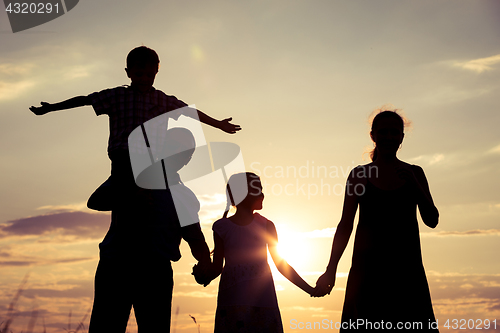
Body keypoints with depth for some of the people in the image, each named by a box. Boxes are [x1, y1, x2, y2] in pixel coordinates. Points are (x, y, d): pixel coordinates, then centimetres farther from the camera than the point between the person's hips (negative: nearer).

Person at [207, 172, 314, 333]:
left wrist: (309, 289, 12)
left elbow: (280, 263, 14)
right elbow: (217, 268, 7)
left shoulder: (265, 226, 9)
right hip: (231, 303, -1)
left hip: (262, 301, 1)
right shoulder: (222, 228, 6)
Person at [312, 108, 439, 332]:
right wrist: (331, 270, -4)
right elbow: (345, 225, 3)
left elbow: (432, 220, 5)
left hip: (407, 267, 2)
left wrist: (415, 186, -10)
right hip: (368, 267, -1)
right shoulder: (360, 175, 5)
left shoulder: (414, 174, 10)